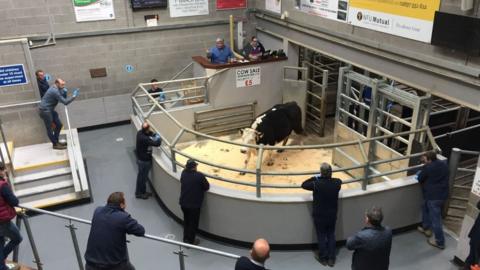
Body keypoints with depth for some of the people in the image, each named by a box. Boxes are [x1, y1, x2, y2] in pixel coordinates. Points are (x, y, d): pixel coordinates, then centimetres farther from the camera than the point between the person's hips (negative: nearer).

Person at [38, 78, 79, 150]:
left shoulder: (56, 89, 8)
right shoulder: (55, 91, -23)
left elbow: (63, 99, 11)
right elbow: (65, 102, -26)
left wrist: (64, 92, -6)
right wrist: (74, 96, -21)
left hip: (50, 110, 10)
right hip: (45, 110, -10)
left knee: (59, 125, 12)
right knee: (49, 128, -1)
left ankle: (56, 141, 23)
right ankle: (55, 144, 6)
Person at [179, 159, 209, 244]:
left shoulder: (183, 173, -5)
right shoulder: (199, 176, -20)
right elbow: (207, 187, -10)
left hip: (183, 203, 6)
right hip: (194, 205, -5)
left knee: (186, 221, 25)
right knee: (193, 223, 13)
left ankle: (185, 239, 39)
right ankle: (190, 241, 25)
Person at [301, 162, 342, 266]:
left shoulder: (316, 184, -25)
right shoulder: (336, 183, -13)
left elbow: (303, 185, -8)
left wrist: (315, 178, -1)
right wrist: (329, 177, 17)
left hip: (319, 216, -3)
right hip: (332, 215, 3)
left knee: (321, 237, 12)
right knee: (331, 236, 18)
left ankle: (323, 258, 26)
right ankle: (331, 259, 26)